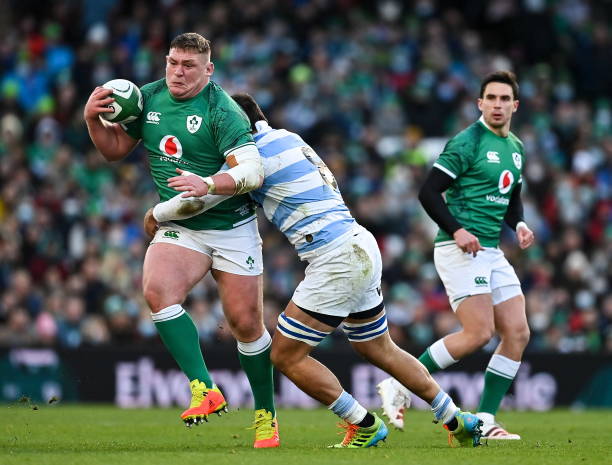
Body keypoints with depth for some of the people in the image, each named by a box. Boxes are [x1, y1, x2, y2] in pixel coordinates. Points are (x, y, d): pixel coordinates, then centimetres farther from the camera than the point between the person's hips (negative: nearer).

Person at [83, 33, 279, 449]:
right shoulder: (149, 98, 1)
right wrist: (94, 120, -6)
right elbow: (115, 150, 14)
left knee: (246, 323, -1)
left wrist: (208, 184, -41)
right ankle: (205, 390, -25)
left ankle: (266, 414, 19)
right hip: (178, 227, 4)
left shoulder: (222, 111, -16)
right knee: (157, 290, -25)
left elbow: (252, 172, -25)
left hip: (232, 227, -4)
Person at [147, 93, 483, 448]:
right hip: (362, 248, 9)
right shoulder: (289, 139, 16)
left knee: (286, 356, -1)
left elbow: (195, 202, -11)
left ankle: (365, 426, 3)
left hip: (337, 263, -9)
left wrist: (157, 213, 10)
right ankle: (458, 422, 27)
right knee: (380, 351, 22)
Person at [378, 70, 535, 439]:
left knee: (518, 333, -1)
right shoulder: (467, 143, -9)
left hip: (492, 252, 8)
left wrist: (519, 224, 7)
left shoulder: (516, 148, 16)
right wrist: (456, 230, -23)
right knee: (479, 333, -17)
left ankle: (484, 421, 4)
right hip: (460, 251, -8)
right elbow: (429, 192, -13)